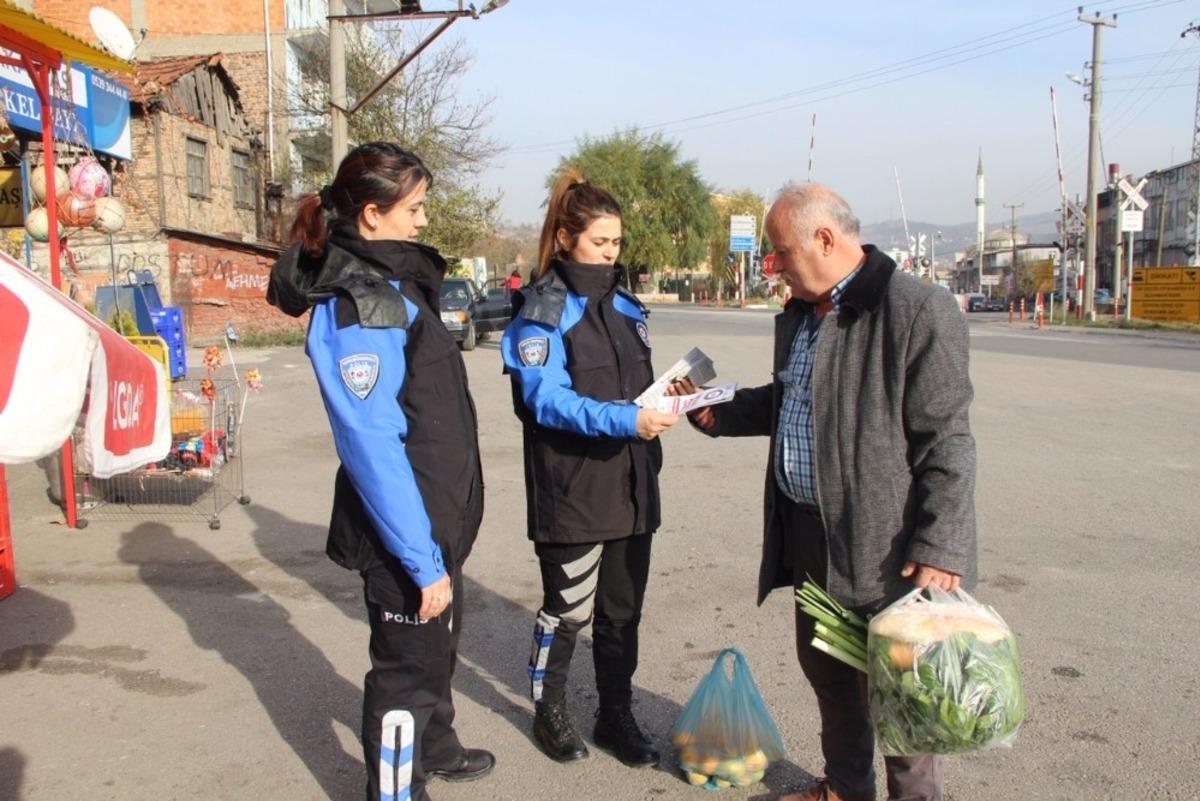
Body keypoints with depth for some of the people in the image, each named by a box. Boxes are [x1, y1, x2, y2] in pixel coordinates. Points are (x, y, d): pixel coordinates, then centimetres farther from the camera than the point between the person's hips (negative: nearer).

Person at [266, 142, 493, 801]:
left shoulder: (395, 280, 8)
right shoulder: (354, 306, -23)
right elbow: (371, 444, -27)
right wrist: (422, 562, -25)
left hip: (439, 516, 10)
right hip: (405, 531, -10)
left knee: (439, 642, 27)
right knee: (408, 663, 7)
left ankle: (434, 746, 50)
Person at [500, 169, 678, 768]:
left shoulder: (622, 304, 12)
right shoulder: (542, 309, -9)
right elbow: (545, 399, -20)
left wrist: (665, 404, 3)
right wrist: (623, 420, -30)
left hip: (631, 486, 6)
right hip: (571, 490, -6)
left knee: (622, 610, 15)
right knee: (568, 609, 8)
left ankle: (616, 715, 31)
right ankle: (548, 711, 31)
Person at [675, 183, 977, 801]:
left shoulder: (915, 309, -17)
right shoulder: (799, 314, 10)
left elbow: (945, 442, -18)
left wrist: (940, 549, -20)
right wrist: (715, 410, 11)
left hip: (882, 543, -8)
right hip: (809, 532, 9)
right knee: (824, 666, 22)